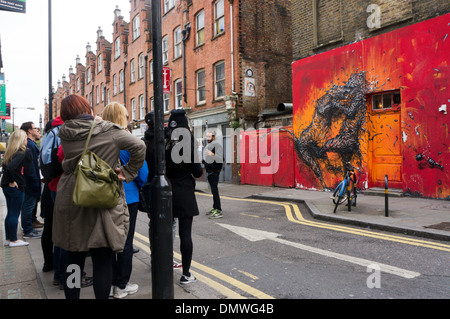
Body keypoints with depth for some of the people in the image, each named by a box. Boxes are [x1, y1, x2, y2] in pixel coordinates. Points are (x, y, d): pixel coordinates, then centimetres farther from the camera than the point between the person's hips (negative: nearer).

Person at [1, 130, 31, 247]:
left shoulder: (11, 152, 10)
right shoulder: (21, 153, -17)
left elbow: (4, 165, 18)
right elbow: (10, 167, -29)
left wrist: (9, 180, 15)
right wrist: (12, 181, -17)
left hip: (7, 186, 8)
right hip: (16, 188, -8)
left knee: (10, 213, 16)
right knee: (14, 214, 1)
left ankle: (8, 239, 24)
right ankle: (13, 240, 10)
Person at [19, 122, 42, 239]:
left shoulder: (32, 144, 17)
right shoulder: (29, 145, -17)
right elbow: (30, 166, -22)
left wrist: (37, 181, 18)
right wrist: (35, 183, -21)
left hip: (31, 182, 10)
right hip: (31, 182, -10)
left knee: (29, 205, 16)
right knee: (29, 205, -3)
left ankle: (29, 228, 26)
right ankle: (28, 231, 5)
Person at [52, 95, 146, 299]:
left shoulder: (64, 134, 2)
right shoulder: (109, 131, -8)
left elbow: (66, 166, 10)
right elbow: (139, 147, -13)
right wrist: (128, 173, -6)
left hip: (71, 202, 4)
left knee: (74, 259, 16)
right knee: (102, 261, 5)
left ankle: (71, 295, 28)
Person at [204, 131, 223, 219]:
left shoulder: (217, 145, -11)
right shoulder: (207, 146, 18)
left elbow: (220, 159, -23)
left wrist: (213, 154, -38)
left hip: (214, 171, -9)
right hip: (209, 171, 9)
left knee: (214, 190, -13)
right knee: (213, 190, 13)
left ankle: (219, 211, -12)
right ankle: (214, 208, 21)